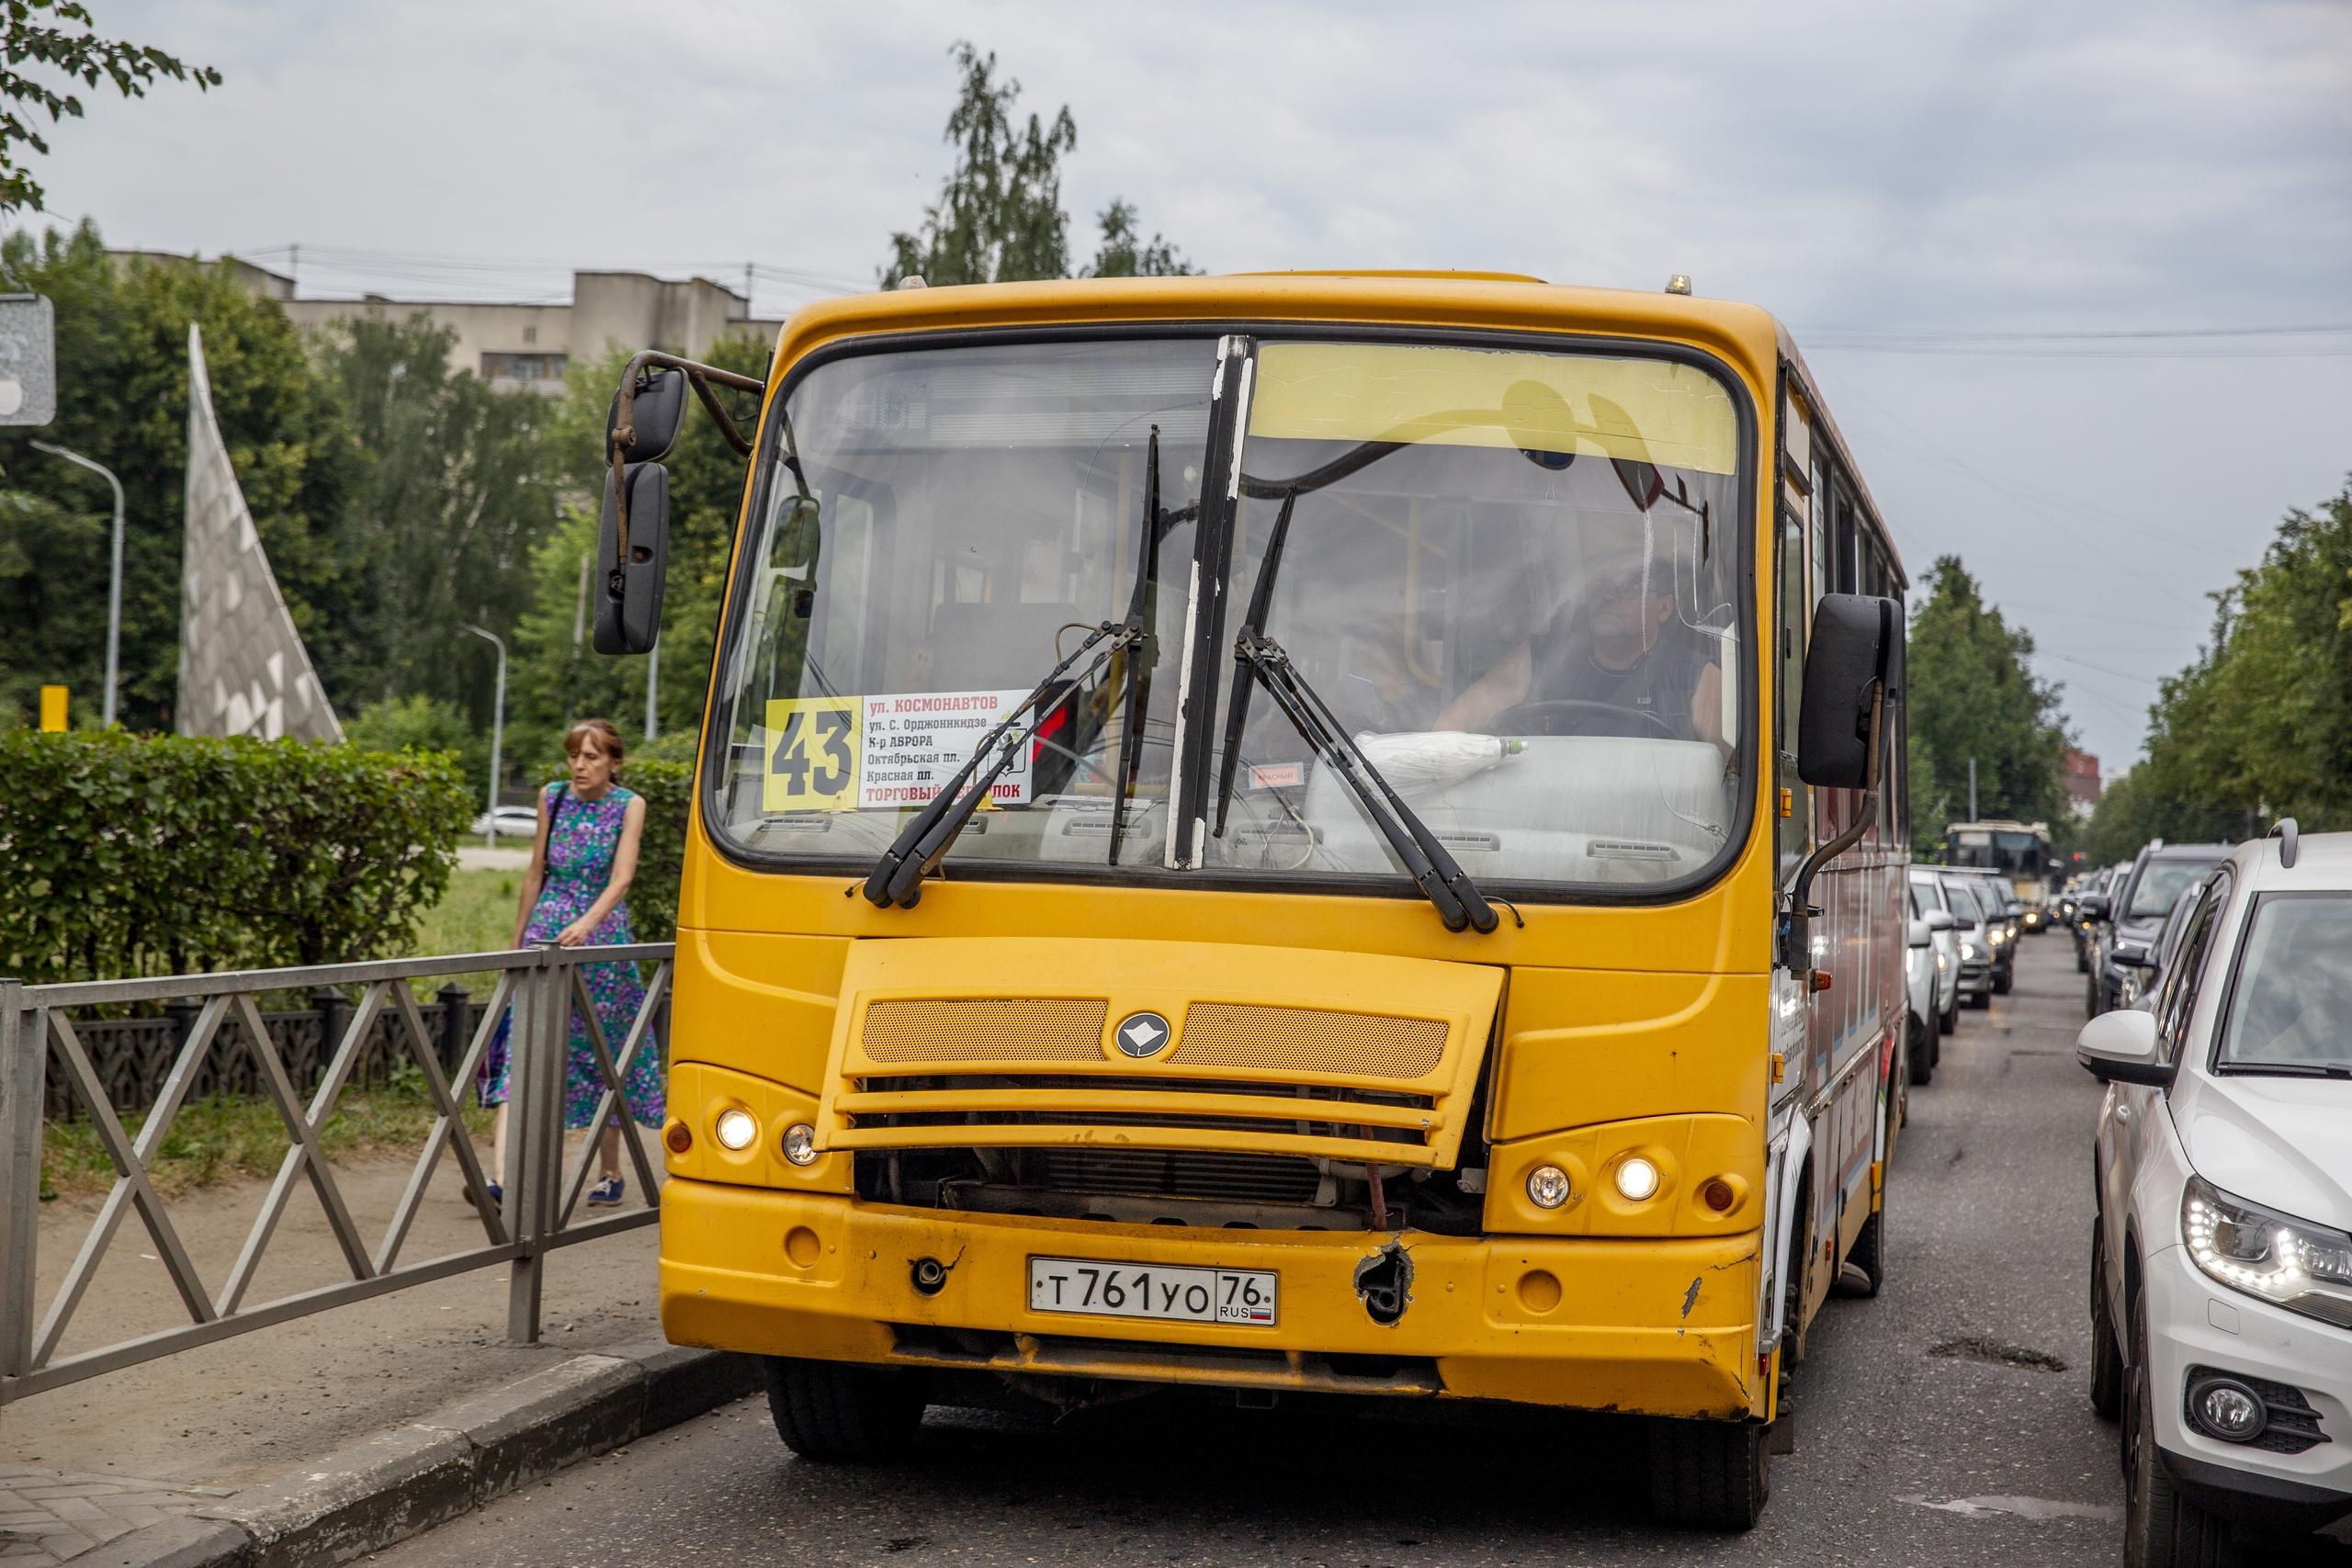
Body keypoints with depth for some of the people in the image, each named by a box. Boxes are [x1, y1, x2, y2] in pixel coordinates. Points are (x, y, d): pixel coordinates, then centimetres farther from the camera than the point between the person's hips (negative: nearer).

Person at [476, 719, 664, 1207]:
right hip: (546, 933, 2)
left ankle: (610, 1171, 22)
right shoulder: (552, 798, 6)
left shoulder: (629, 806, -3)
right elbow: (536, 873, 14)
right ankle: (502, 1174, -20)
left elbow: (622, 877, -15)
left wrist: (587, 923, -31)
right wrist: (517, 941, 17)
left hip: (602, 934, -2)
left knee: (603, 1055, 7)